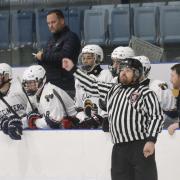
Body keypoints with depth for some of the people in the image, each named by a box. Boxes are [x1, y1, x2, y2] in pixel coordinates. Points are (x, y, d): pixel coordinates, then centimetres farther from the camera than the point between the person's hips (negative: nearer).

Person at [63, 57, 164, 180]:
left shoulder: (145, 93, -2)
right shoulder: (113, 90, 18)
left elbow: (157, 117, -7)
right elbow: (92, 86, 26)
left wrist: (151, 140, -15)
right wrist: (73, 69, 25)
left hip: (140, 147, -6)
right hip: (119, 148, 7)